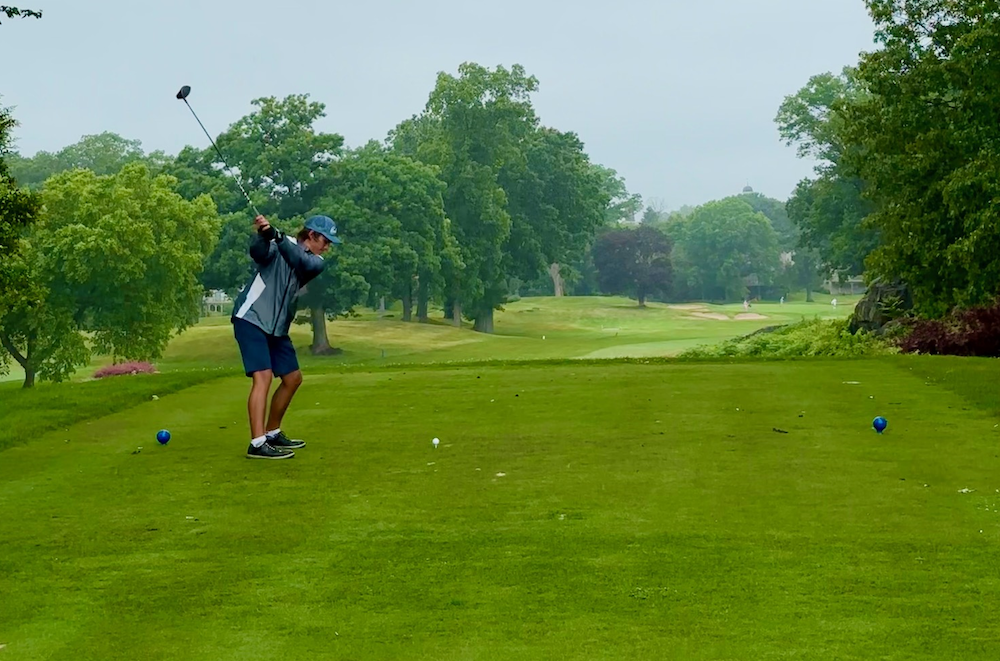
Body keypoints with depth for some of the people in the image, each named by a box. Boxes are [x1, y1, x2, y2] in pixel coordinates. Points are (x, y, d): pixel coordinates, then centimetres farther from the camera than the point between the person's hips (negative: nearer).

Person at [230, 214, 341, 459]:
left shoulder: (316, 261, 4)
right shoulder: (276, 246, -7)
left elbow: (303, 262, -18)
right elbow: (257, 251, -28)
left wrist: (276, 235, -32)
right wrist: (263, 234, -49)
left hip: (277, 327, 8)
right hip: (252, 319, -8)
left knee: (293, 378, 14)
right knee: (263, 376, -20)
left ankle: (272, 433, 30)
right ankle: (257, 444, -24)